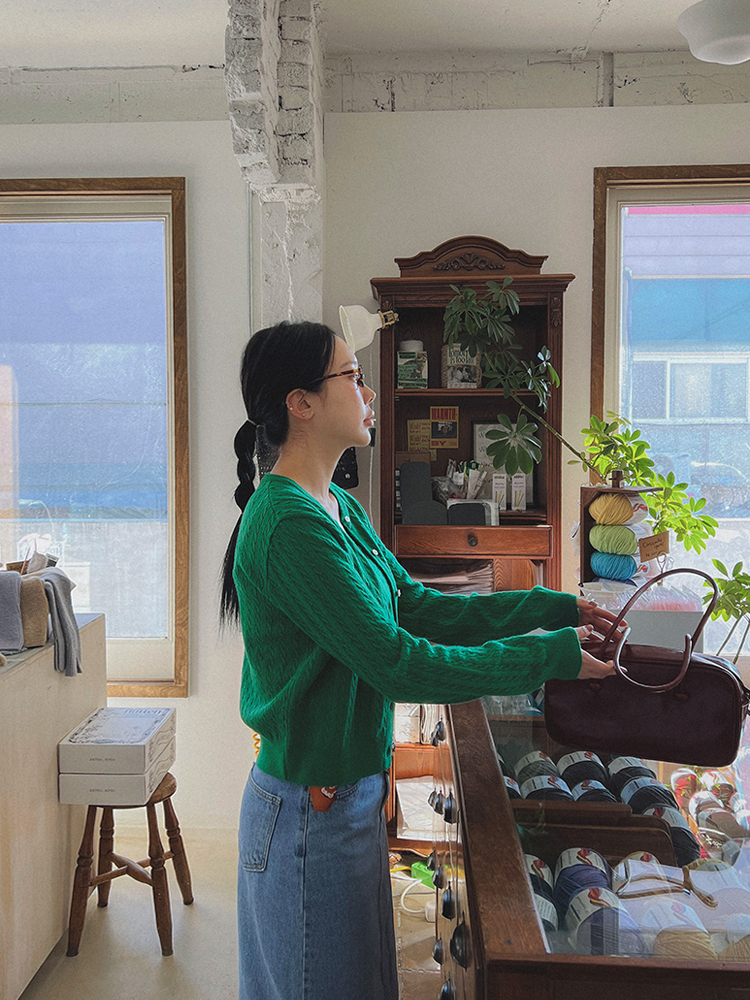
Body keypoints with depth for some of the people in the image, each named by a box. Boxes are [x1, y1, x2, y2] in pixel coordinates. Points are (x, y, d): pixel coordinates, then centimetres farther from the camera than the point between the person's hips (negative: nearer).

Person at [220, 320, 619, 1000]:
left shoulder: (340, 508, 5)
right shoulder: (289, 526, -26)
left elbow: (421, 607, 7)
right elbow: (397, 664, -27)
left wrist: (553, 607, 3)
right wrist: (551, 656, -20)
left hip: (352, 789, 9)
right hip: (313, 810, -9)